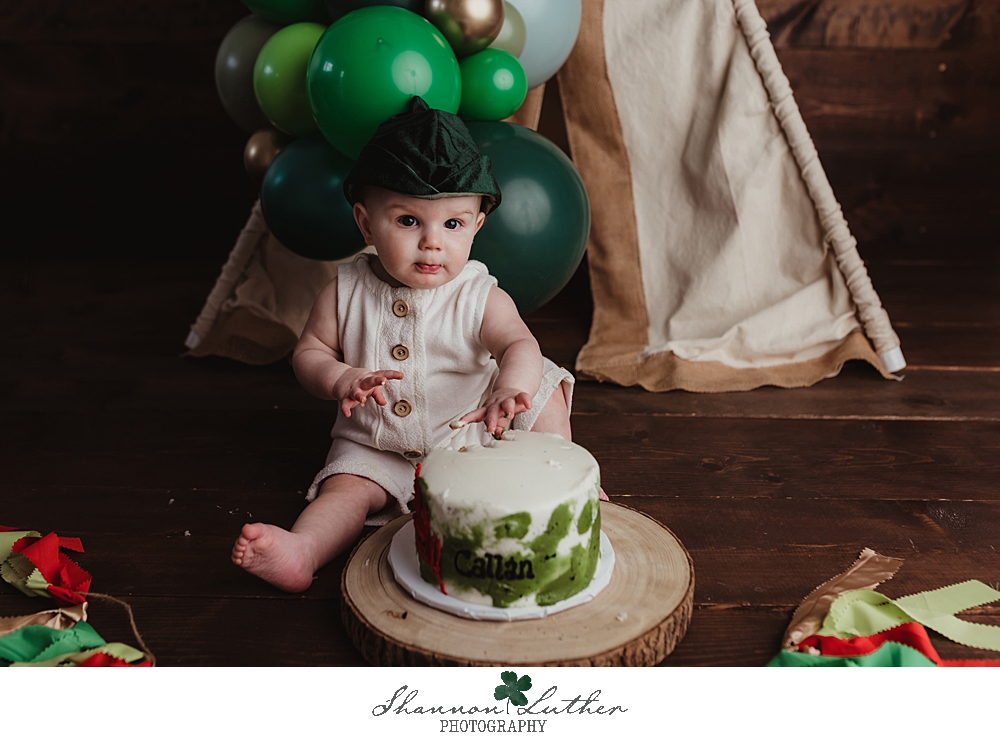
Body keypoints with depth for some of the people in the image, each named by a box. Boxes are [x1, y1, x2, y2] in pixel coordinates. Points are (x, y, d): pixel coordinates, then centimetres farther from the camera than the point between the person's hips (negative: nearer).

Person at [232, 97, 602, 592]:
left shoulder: (479, 297, -13)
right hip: (376, 447, 1)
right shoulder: (346, 292, -9)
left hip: (469, 438, 0)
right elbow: (309, 352, -2)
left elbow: (519, 343, -25)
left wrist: (512, 387, -50)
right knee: (347, 487, -22)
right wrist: (341, 379, -26)